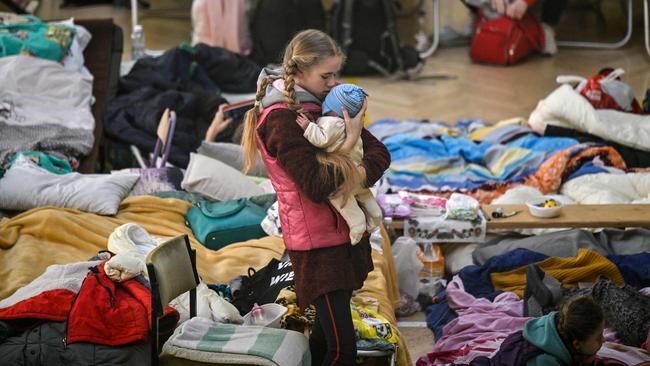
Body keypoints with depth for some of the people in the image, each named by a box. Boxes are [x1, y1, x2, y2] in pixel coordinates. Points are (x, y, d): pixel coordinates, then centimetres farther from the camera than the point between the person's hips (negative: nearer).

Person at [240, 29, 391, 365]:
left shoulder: (324, 104, 7)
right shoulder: (281, 119, -18)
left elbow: (379, 152, 2)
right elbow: (317, 186, -24)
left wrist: (358, 175, -18)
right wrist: (349, 144, -20)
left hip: (343, 232, 8)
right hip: (318, 243, -8)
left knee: (327, 331, 17)